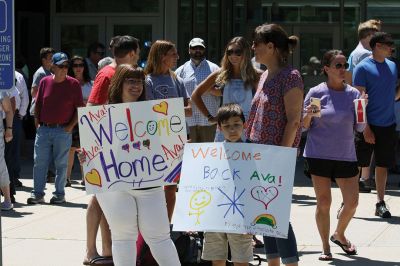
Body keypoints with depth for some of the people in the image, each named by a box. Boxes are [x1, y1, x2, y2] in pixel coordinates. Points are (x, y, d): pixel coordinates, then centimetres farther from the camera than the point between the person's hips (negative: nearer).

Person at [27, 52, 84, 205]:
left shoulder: (73, 84, -1)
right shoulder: (45, 82, 6)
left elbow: (79, 108, 2)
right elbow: (38, 105, 14)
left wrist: (71, 126, -6)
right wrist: (37, 123, 6)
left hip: (63, 130, -2)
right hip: (43, 129, 2)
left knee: (61, 163, 4)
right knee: (39, 162, 2)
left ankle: (59, 194, 12)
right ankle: (37, 193, 9)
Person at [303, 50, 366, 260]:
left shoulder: (353, 94, 3)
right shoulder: (316, 93, -3)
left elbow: (359, 128, 6)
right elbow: (304, 126, 2)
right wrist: (309, 115, -19)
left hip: (346, 156, 3)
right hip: (319, 155, -2)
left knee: (352, 202, 4)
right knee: (323, 202, 0)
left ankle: (339, 235, 31)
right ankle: (325, 247, 13)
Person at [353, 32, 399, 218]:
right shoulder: (363, 68, -8)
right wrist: (366, 128, -16)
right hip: (369, 125, -5)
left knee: (383, 165, 10)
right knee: (357, 164, -2)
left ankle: (380, 203, 17)